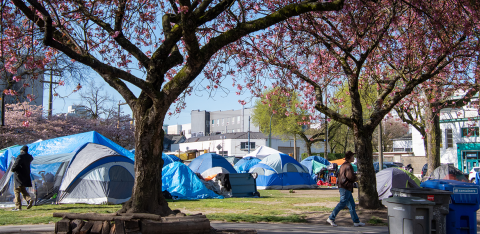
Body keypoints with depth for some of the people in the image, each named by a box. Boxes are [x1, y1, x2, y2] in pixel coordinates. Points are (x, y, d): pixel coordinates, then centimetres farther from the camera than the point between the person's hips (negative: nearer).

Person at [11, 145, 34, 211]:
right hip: (26, 176, 8)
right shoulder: (29, 157, 9)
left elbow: (16, 164, -25)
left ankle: (18, 206, -3)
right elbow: (31, 159, 34)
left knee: (17, 191, 0)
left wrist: (13, 169, -7)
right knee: (23, 190, 18)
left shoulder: (20, 156, -15)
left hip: (19, 176, -8)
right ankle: (29, 199, -7)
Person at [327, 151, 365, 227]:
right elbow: (350, 176, -24)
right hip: (345, 188, -11)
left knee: (351, 205, 10)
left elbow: (339, 175, 25)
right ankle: (331, 218, -6)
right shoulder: (348, 165, -13)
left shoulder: (343, 165, 18)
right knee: (342, 203, -9)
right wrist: (355, 178, -3)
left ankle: (356, 221, 12)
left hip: (342, 186, 11)